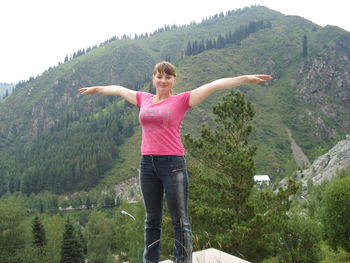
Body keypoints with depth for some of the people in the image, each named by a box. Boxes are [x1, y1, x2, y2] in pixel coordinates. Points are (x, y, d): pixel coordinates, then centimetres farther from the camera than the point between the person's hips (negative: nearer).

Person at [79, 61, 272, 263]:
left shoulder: (181, 100, 1)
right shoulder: (144, 99, 13)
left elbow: (214, 85, -7)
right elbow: (119, 89, 30)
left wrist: (246, 78, -14)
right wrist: (95, 89, 45)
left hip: (173, 164, -4)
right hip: (148, 163, 5)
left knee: (180, 220, -1)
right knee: (152, 220, 14)